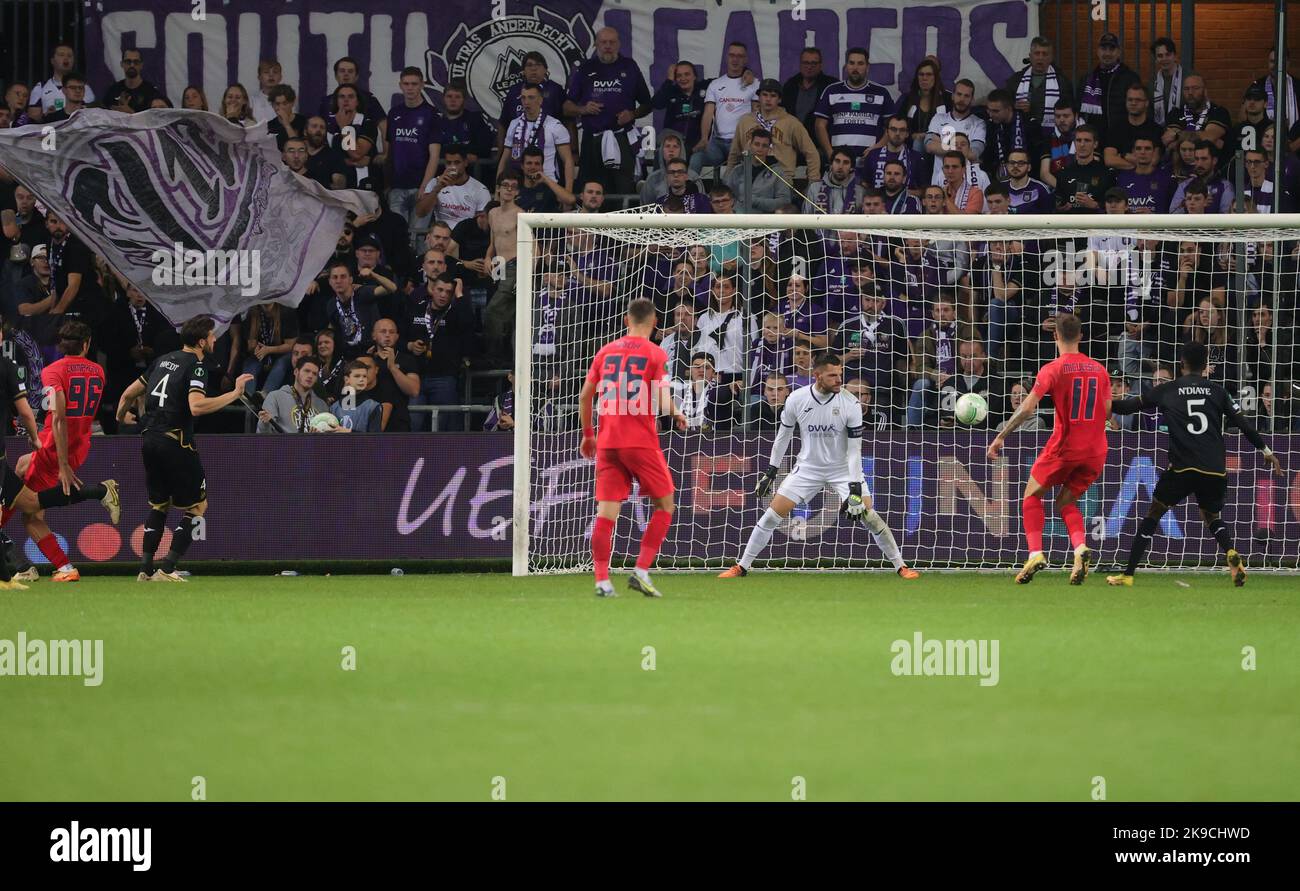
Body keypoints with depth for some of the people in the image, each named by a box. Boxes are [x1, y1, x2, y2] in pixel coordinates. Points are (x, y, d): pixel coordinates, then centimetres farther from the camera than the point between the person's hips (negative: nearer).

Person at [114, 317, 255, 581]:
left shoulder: (163, 360, 14)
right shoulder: (195, 366, -10)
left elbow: (129, 394, 22)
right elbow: (197, 406, -27)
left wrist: (120, 418, 42)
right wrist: (235, 393, -22)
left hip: (149, 441, 8)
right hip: (175, 443, -8)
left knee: (159, 504, 20)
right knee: (197, 505, 3)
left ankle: (146, 570, 12)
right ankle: (167, 570, -6)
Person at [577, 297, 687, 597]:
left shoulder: (606, 351, 11)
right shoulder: (655, 354, -3)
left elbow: (585, 396, 11)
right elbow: (662, 403, -12)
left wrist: (588, 434, 22)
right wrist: (677, 415, 9)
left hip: (607, 442, 4)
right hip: (641, 442, -4)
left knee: (606, 511, 1)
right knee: (665, 504, 10)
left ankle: (602, 580, -6)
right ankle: (641, 570, -2)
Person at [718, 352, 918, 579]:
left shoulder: (851, 404, -19)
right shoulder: (796, 400, -14)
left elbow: (854, 450, -17)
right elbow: (783, 436, 3)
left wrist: (855, 489, -23)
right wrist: (770, 472, 6)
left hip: (843, 468, -1)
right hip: (808, 467, 1)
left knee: (867, 514, -13)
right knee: (773, 514, -5)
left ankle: (901, 566, 1)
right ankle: (742, 567, 7)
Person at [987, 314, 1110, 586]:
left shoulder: (1053, 369, -8)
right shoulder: (1099, 369, 6)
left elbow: (1027, 409, -13)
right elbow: (1107, 411, 14)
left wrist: (1000, 437, -6)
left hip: (1064, 447, -4)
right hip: (1095, 450, 4)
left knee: (1032, 495, 15)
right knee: (1066, 502, 19)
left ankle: (1035, 553, -4)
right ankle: (1081, 547, -9)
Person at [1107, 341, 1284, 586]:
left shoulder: (1167, 391, 5)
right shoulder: (1217, 391, 8)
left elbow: (1130, 405, 11)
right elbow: (1243, 423, 8)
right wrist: (1267, 451, 17)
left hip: (1182, 468, -2)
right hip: (1215, 470, 2)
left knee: (1153, 515, 12)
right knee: (1212, 517, 24)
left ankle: (1128, 574, 7)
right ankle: (1232, 554, -6)